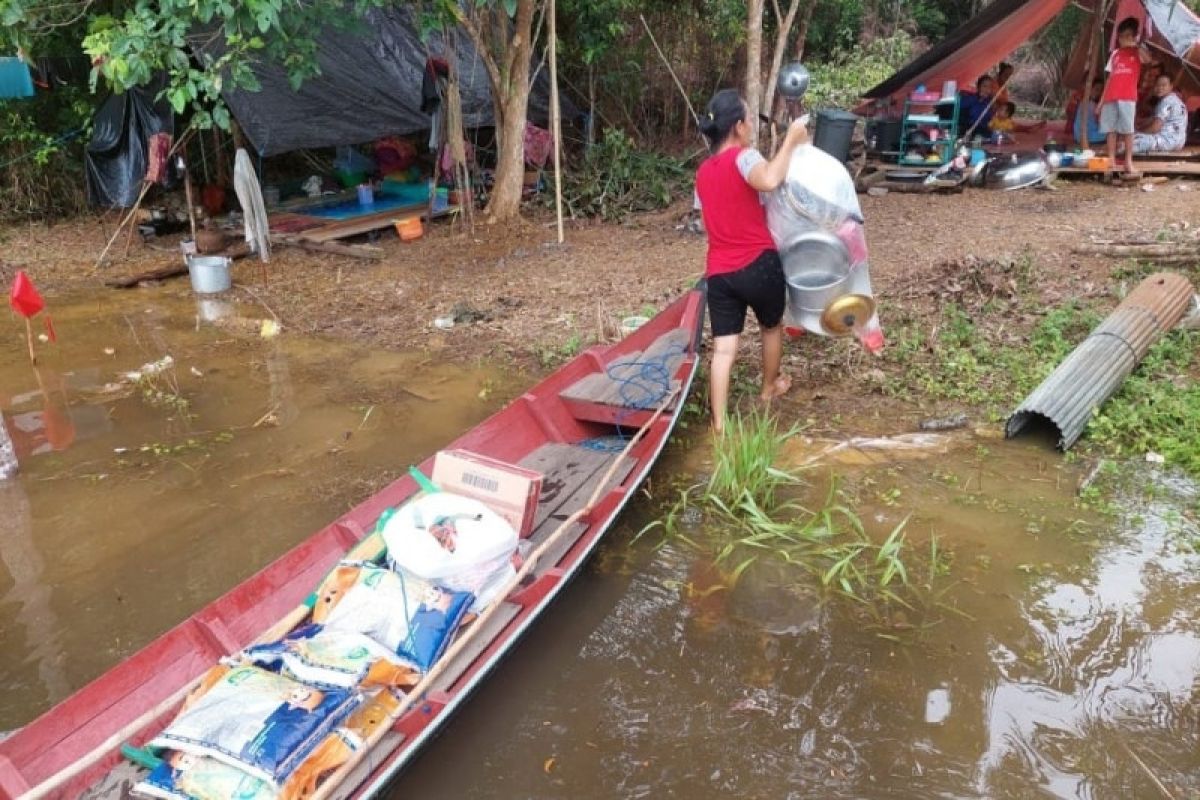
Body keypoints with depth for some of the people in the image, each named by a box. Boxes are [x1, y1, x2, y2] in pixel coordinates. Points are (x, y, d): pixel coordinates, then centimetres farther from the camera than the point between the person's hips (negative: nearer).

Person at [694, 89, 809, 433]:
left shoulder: (703, 172, 12)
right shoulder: (743, 156, -10)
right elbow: (769, 180, -32)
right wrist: (791, 140, -21)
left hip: (718, 272, 5)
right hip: (758, 264, -5)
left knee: (723, 349, 2)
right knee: (772, 327, 23)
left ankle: (719, 424, -2)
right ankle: (770, 387, 44)